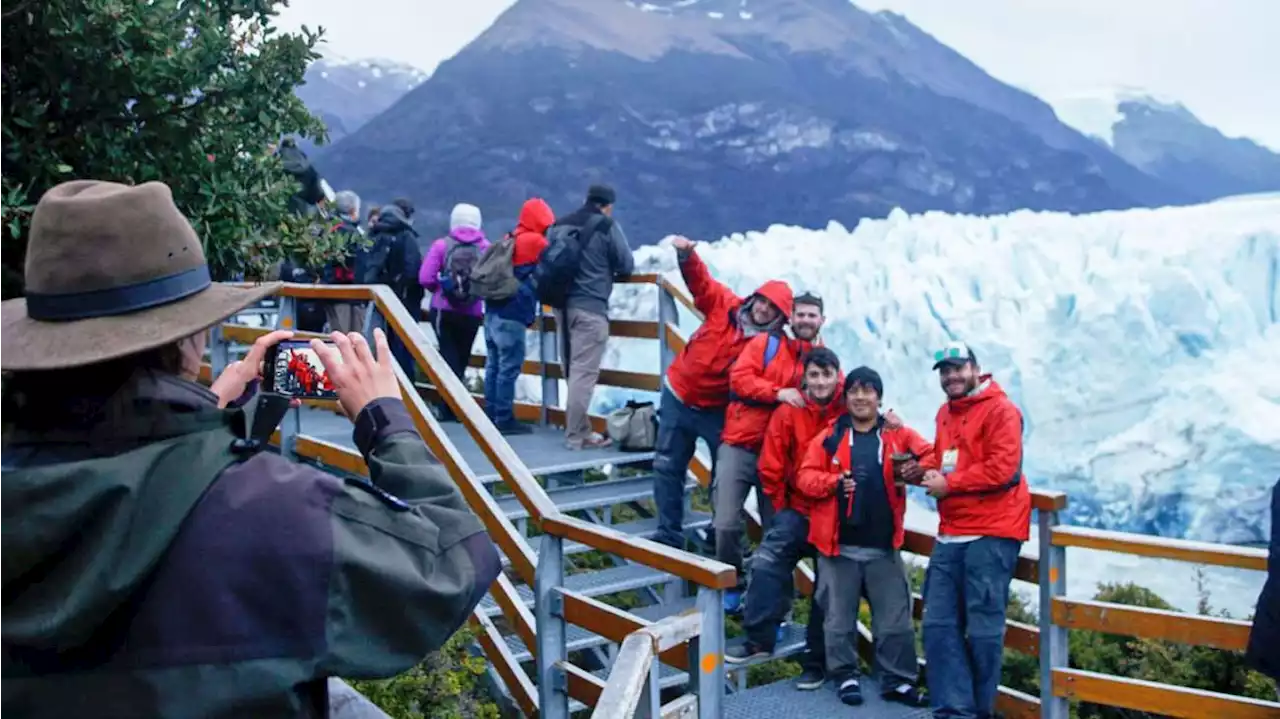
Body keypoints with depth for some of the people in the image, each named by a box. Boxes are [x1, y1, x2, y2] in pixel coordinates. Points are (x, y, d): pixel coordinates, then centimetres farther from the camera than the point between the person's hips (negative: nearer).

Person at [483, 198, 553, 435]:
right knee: (509, 368, -6)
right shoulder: (535, 242, -6)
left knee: (494, 364, 12)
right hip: (512, 314, -9)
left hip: (494, 309, 9)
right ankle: (504, 418, -4)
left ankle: (491, 414, 17)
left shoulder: (510, 240, 19)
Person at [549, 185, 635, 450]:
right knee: (584, 371, -5)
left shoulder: (557, 226, 12)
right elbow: (626, 265, -1)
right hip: (590, 306, -7)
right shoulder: (607, 226, -6)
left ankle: (578, 427, 22)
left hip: (561, 304, 7)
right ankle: (577, 435, -4)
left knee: (572, 369, 16)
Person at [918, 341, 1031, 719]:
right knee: (938, 625, 3)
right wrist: (928, 470, 8)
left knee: (983, 628, -2)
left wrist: (949, 483, -12)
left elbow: (1002, 469, -17)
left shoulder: (1000, 409, -7)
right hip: (950, 535, 8)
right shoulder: (945, 413, 18)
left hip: (990, 534, -8)